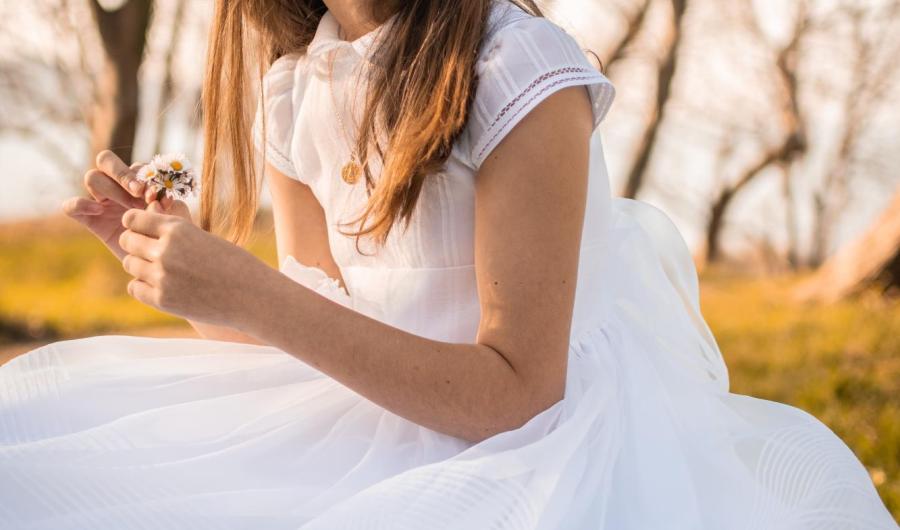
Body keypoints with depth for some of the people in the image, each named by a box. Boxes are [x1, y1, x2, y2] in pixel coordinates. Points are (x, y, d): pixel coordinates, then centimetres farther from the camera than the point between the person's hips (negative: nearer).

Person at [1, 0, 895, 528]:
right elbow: (317, 321, 8)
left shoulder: (520, 73, -19)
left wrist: (253, 298, -28)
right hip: (384, 416, 7)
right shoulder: (293, 93, 3)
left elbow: (516, 390, -21)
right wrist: (167, 250, -9)